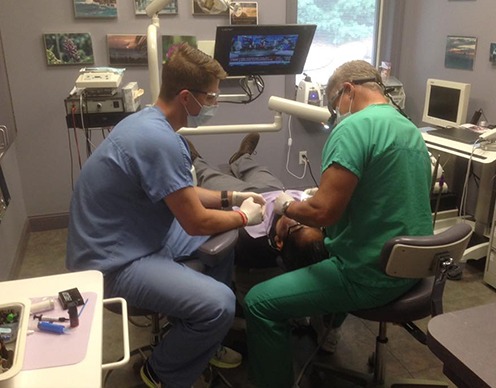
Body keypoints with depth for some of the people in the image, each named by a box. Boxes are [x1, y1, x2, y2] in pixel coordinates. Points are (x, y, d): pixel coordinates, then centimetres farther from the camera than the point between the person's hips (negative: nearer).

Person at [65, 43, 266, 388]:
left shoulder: (151, 122, 5)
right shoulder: (160, 140, -28)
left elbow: (181, 193, 17)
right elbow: (196, 222, -21)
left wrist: (230, 197, 8)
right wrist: (244, 216, -3)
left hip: (137, 236, 11)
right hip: (114, 260, -11)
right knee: (219, 303, -24)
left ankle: (200, 341, 29)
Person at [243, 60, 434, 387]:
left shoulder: (355, 126, -19)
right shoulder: (411, 130, 10)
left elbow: (323, 212, -26)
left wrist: (287, 206, -5)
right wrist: (320, 193, 19)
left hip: (372, 274, -10)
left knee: (259, 302, -5)